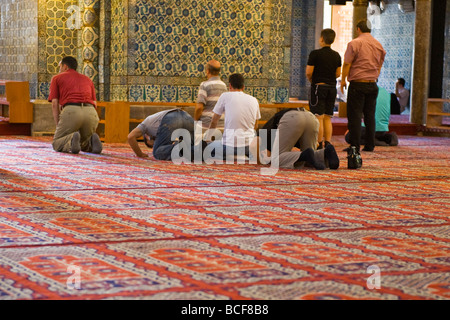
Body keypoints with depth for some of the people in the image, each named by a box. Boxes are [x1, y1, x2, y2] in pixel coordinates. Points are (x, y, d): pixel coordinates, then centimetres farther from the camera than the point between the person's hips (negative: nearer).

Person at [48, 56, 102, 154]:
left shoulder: (56, 78, 22)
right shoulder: (87, 79, 32)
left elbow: (54, 104, 11)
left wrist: (59, 127, 13)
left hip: (71, 111, -4)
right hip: (91, 113, 4)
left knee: (56, 144, 14)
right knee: (84, 146, 27)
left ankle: (71, 140, -21)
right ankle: (91, 141, -10)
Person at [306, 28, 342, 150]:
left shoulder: (315, 54, -9)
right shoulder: (336, 55, 6)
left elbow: (308, 72, -9)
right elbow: (338, 74, 9)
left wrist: (311, 80, 10)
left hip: (318, 87, -5)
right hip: (332, 87, 5)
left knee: (319, 117, -4)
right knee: (328, 118, 10)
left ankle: (319, 144, -7)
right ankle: (328, 144, 7)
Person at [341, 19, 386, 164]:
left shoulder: (355, 43, -8)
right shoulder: (379, 45, 10)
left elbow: (347, 64, -8)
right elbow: (379, 66, 16)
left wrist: (343, 80, 2)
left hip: (357, 83, -6)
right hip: (372, 84, 6)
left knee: (355, 115, -4)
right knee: (370, 115, 10)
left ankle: (355, 146, -6)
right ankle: (370, 145, 11)